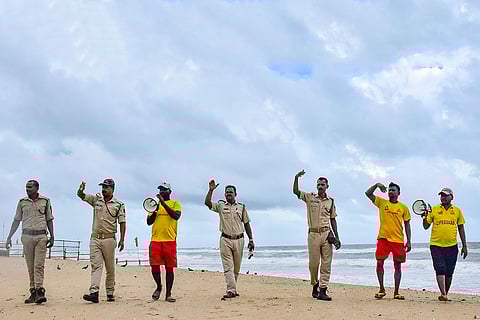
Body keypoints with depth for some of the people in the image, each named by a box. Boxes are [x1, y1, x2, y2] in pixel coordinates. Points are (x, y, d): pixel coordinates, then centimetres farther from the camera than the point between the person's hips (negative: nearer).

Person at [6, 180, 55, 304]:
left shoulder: (45, 201, 7)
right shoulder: (22, 202, 10)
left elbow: (49, 220, 11)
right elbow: (16, 220, 14)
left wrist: (52, 236, 7)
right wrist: (9, 237, 8)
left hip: (41, 236, -2)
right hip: (27, 236, 2)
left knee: (39, 265, -11)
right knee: (30, 266, 3)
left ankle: (40, 291, -17)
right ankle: (33, 292, 6)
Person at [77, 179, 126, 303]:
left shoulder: (119, 205, 2)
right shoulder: (96, 199, 10)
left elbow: (122, 223, 0)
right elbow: (81, 195, 3)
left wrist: (122, 240, -7)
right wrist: (81, 189, -22)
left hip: (109, 239, -2)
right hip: (95, 238, 2)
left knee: (110, 268, 5)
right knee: (96, 265, -7)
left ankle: (110, 293, 14)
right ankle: (94, 293, -15)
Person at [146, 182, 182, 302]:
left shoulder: (175, 203, 8)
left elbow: (176, 216, -12)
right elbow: (149, 222, 13)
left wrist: (163, 203, -15)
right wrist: (155, 210, -5)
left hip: (170, 239, -3)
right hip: (155, 239, 3)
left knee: (169, 267, 0)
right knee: (154, 265, -3)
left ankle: (168, 294, 8)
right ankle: (158, 287, 22)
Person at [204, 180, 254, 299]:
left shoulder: (242, 207, 9)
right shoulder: (220, 205, 6)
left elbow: (246, 224, 10)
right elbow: (207, 202, -10)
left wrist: (251, 239, 5)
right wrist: (211, 190, -21)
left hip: (239, 240, 2)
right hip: (225, 240, -2)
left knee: (236, 268, 8)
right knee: (228, 267, -8)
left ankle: (233, 289, 20)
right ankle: (231, 290, -12)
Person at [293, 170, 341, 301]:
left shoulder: (331, 201, 10)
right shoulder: (310, 197, 6)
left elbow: (333, 220, 13)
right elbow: (295, 191, -1)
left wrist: (337, 237, 7)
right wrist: (296, 177, -16)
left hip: (327, 234, 1)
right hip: (313, 234, -1)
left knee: (326, 263, -3)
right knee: (313, 263, 3)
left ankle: (322, 291, 0)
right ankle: (315, 286, 24)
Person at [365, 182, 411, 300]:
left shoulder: (403, 207, 8)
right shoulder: (382, 203, 8)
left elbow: (407, 225, 10)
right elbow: (368, 193, 1)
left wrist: (409, 241, 4)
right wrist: (376, 185, -12)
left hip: (398, 240, 1)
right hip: (383, 238, 0)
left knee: (398, 266, 4)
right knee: (379, 263, -4)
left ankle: (396, 292, 12)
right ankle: (381, 289, 8)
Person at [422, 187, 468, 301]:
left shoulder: (457, 211, 8)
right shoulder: (434, 210, 4)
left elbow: (461, 229, 12)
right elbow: (426, 226, 7)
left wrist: (464, 246, 10)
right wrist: (425, 216, -13)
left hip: (452, 246, 2)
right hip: (436, 245, -2)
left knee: (449, 272, 6)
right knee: (440, 269, -11)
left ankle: (446, 294, 20)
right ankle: (443, 294, -11)